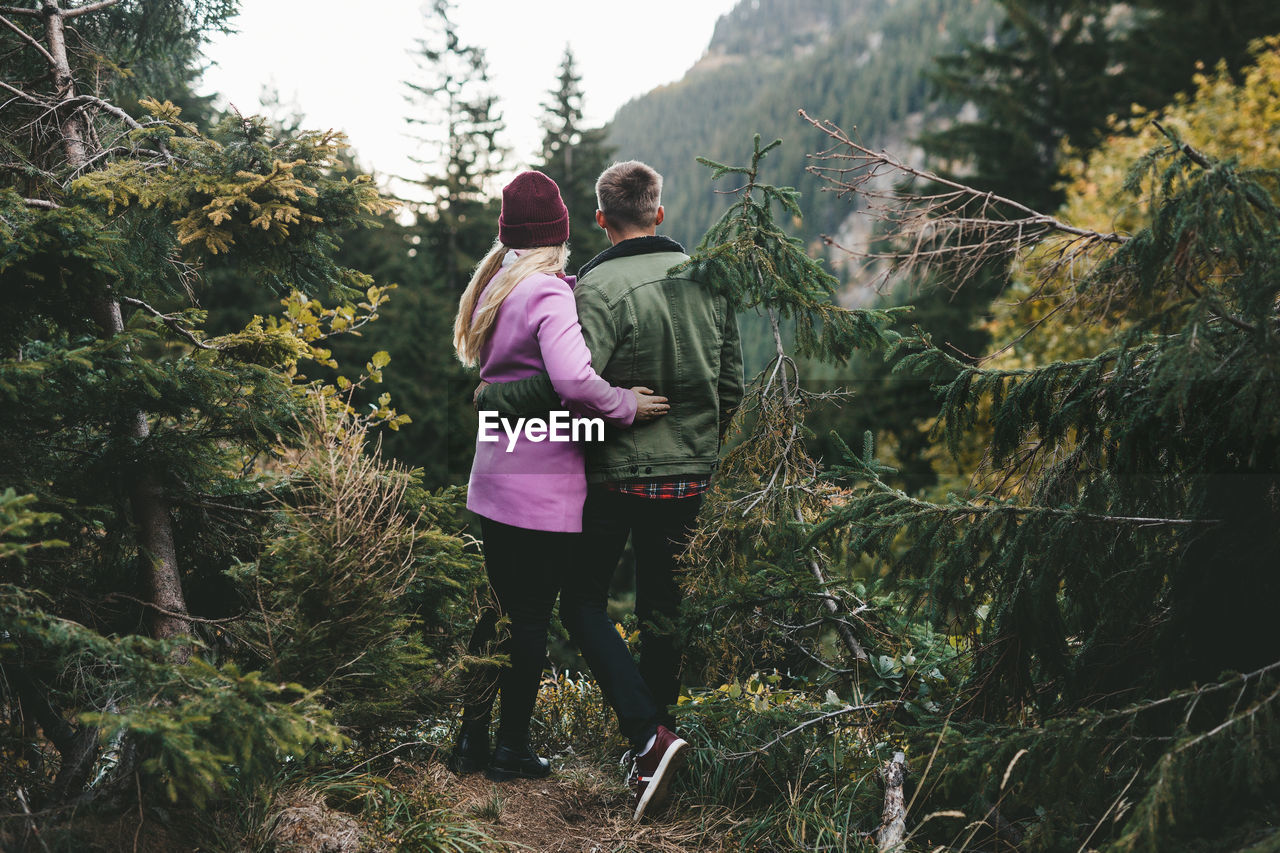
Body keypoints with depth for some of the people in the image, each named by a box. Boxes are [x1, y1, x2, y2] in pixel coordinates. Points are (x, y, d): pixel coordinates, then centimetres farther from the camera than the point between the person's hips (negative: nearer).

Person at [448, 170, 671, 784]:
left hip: (495, 475, 8)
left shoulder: (493, 289, 11)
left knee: (502, 607, 18)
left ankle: (471, 738, 25)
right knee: (531, 616, 5)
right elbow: (574, 381, -29)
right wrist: (628, 405, -15)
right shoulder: (549, 293, -15)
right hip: (544, 482, -8)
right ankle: (512, 748, 17)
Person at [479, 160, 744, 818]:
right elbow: (731, 382, 10)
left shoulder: (599, 287, -15)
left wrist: (492, 397, -12)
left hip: (616, 474, -5)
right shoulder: (706, 278, 4)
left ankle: (650, 732, -3)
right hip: (688, 478, 5)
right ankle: (653, 751, 23)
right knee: (662, 612, 15)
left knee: (582, 600, 10)